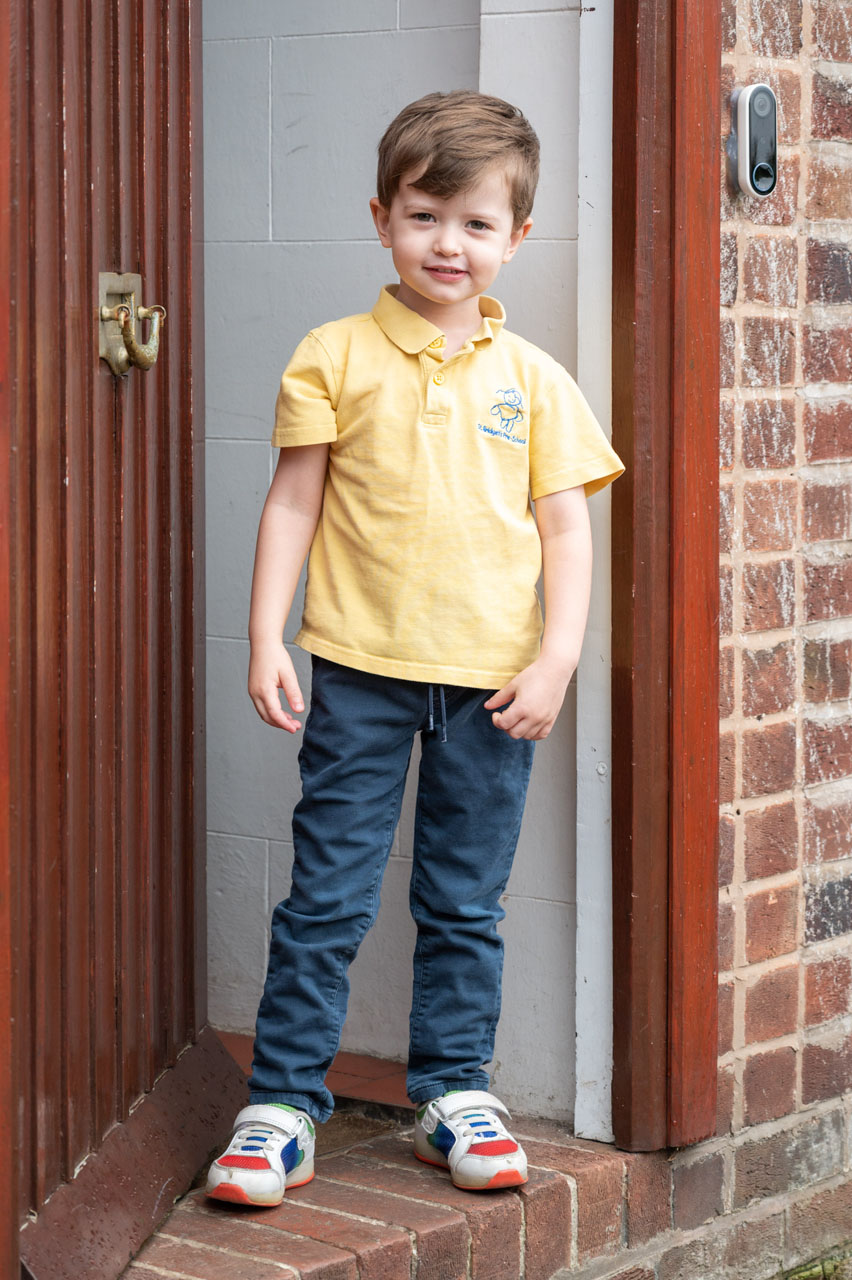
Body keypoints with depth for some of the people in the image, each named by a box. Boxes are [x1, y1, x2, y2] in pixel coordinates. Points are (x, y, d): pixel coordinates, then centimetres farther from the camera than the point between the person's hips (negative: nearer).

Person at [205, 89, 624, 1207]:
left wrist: (557, 657, -4)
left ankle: (454, 1094, 23)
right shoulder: (334, 358, 1)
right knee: (327, 896, 1)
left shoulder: (533, 381, 5)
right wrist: (265, 639, -4)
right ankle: (283, 1103, 9)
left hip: (493, 681, 2)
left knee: (467, 904, 11)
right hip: (361, 671, -1)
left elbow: (566, 526, 5)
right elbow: (293, 503, 2)